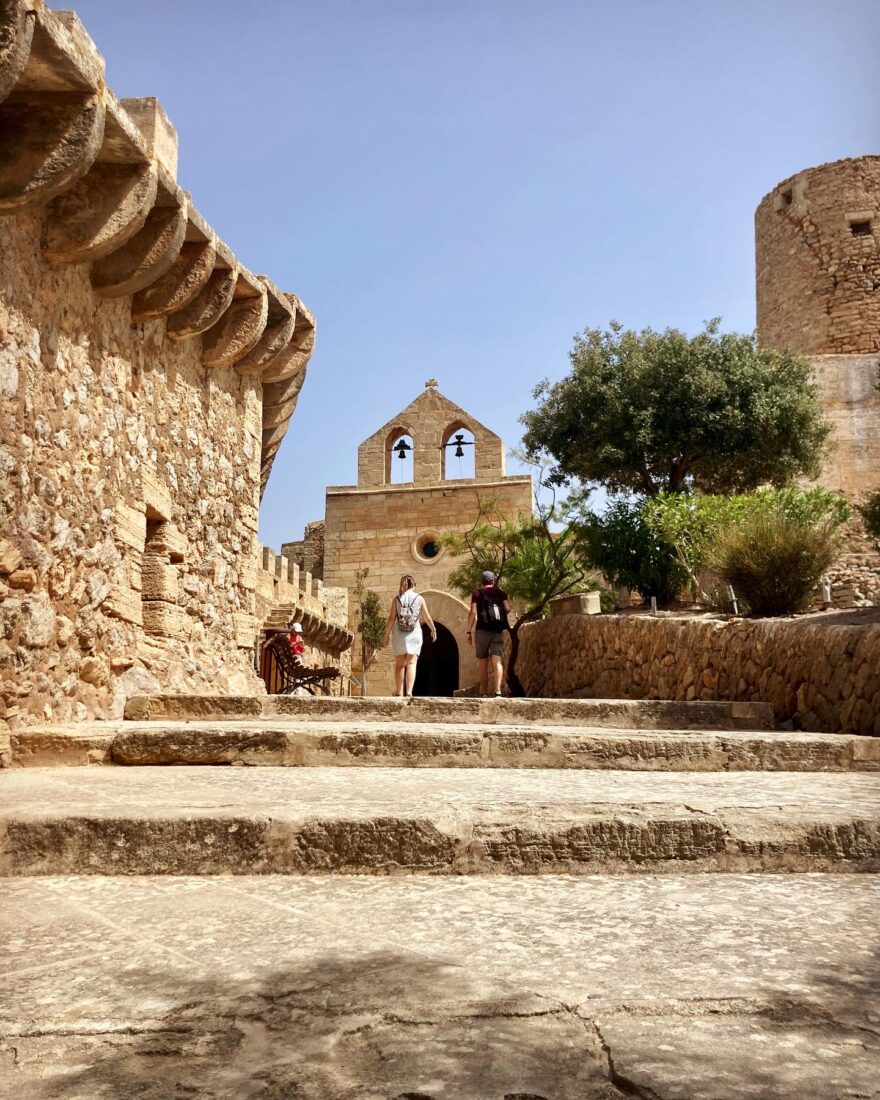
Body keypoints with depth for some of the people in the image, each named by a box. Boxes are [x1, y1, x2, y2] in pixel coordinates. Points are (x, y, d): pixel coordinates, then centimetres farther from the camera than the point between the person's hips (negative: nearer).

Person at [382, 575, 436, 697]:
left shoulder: (396, 599, 1)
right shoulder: (419, 598, 1)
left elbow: (391, 618, -4)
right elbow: (428, 618, 5)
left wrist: (386, 635, 2)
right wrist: (433, 630, 21)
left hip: (399, 634, 1)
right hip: (414, 634, -1)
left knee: (399, 664, 11)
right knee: (411, 664, -1)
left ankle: (399, 692, 16)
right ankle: (409, 692, -14)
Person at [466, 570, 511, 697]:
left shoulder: (477, 593, 6)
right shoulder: (501, 593, 12)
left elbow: (473, 612, -4)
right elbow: (507, 609, -1)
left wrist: (469, 632, -2)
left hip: (482, 630, -1)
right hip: (498, 631, 1)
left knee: (483, 664, 8)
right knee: (497, 661, -7)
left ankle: (484, 692, 8)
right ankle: (497, 690, -24)